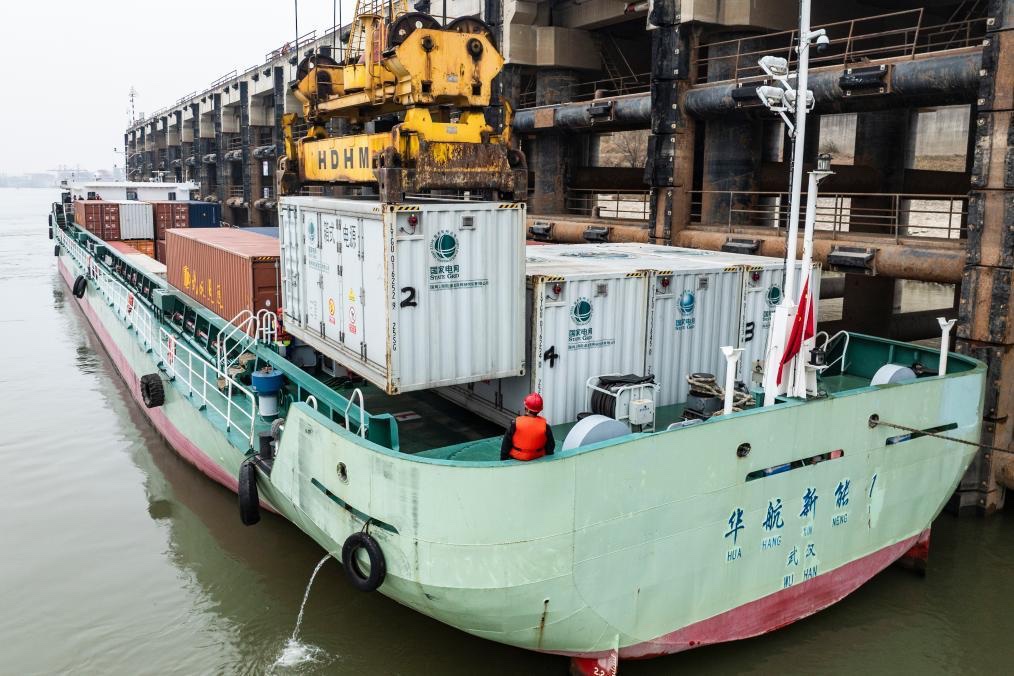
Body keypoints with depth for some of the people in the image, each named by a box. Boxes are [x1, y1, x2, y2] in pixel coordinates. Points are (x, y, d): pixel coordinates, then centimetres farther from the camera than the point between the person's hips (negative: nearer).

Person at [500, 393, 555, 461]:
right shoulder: (545, 426, -17)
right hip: (537, 458, 2)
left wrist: (503, 459, 4)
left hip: (517, 457, -2)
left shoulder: (515, 424, -21)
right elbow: (550, 447, -3)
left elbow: (506, 445, -11)